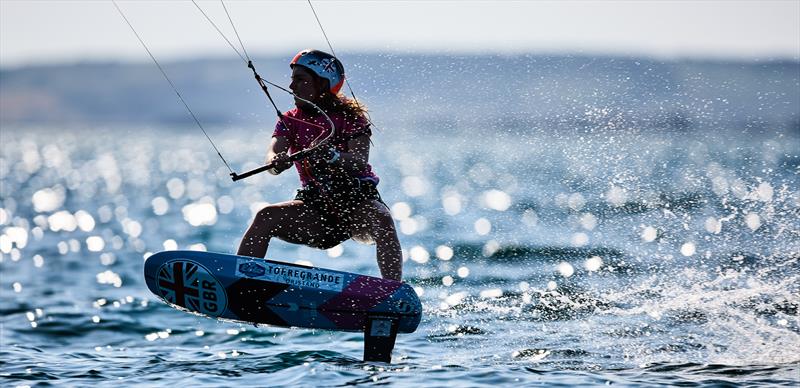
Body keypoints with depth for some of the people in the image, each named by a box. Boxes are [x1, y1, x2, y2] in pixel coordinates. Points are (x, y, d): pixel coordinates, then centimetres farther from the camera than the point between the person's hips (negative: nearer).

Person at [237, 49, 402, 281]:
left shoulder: (349, 116, -4)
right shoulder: (290, 121, 7)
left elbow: (360, 161, -20)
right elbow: (272, 157, -11)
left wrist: (332, 156, -42)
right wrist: (277, 161, -37)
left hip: (357, 201, -3)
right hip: (316, 206, 3)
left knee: (381, 219, -34)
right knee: (266, 217, -21)